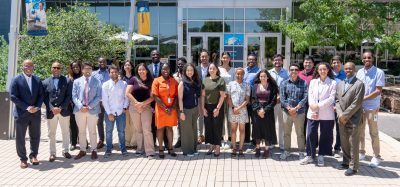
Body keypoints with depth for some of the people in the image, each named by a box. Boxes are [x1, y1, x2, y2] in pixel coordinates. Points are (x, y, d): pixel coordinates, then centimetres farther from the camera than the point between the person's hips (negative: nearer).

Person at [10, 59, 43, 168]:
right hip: (21, 113, -3)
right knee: (20, 137, 4)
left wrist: (37, 107, -10)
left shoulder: (38, 80, 8)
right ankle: (23, 158, 16)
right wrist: (27, 107, -16)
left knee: (35, 136, 9)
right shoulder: (16, 80, -3)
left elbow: (41, 95, 8)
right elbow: (13, 96, -9)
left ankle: (33, 155, 24)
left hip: (35, 113, 3)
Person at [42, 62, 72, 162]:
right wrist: (52, 108, -11)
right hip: (50, 111, 0)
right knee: (51, 134, 7)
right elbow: (45, 97, 2)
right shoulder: (45, 82, 5)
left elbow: (69, 96, -2)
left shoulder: (67, 81, 2)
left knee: (66, 132, 10)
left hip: (64, 111, 0)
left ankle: (65, 151, 24)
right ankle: (52, 153, 17)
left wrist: (61, 108, -11)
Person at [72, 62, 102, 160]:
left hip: (92, 110, -2)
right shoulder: (77, 81, 7)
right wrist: (80, 106, -13)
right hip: (79, 110, 2)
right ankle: (82, 150, 20)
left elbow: (98, 97, -4)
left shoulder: (97, 82, 2)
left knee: (92, 131, 4)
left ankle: (94, 150, 15)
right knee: (81, 131, 10)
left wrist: (89, 107, -12)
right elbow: (74, 96, 2)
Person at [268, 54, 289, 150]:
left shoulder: (286, 73, 4)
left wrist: (280, 97, -12)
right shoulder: (269, 73, 10)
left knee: (282, 123, 5)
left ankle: (282, 143, 13)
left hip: (282, 101, -1)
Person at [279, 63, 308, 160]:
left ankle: (301, 152, 17)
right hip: (287, 111, 2)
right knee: (286, 133, 10)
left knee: (300, 133, 6)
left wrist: (296, 108, -15)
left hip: (300, 112, -1)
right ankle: (286, 151, 22)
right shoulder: (284, 83, 6)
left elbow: (305, 97, -6)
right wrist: (289, 108, -12)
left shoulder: (303, 83, 2)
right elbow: (282, 97, -1)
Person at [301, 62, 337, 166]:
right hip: (312, 113, 2)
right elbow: (310, 97, 5)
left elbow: (331, 99, -7)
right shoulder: (313, 82, 13)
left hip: (326, 114, -2)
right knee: (310, 134, 2)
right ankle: (310, 155, 14)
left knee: (325, 135, 4)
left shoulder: (333, 83, 1)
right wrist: (313, 109, -8)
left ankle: (321, 156, 18)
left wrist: (318, 105, -13)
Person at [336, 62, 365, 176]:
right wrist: (340, 115, -4)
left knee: (353, 144, 0)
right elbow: (337, 101, 11)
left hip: (353, 119, -6)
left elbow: (356, 103, -13)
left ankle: (353, 167, 8)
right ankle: (346, 162, 27)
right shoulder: (340, 84, 15)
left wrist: (345, 115, -13)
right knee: (344, 143, 13)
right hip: (342, 119, 6)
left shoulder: (359, 84, -7)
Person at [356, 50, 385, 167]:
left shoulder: (379, 72, -7)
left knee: (373, 133, 2)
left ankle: (377, 157, 12)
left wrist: (363, 98, -17)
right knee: (360, 131, 12)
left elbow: (378, 91, -12)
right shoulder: (359, 72, 9)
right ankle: (361, 153, 26)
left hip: (372, 107, -5)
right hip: (359, 106, 5)